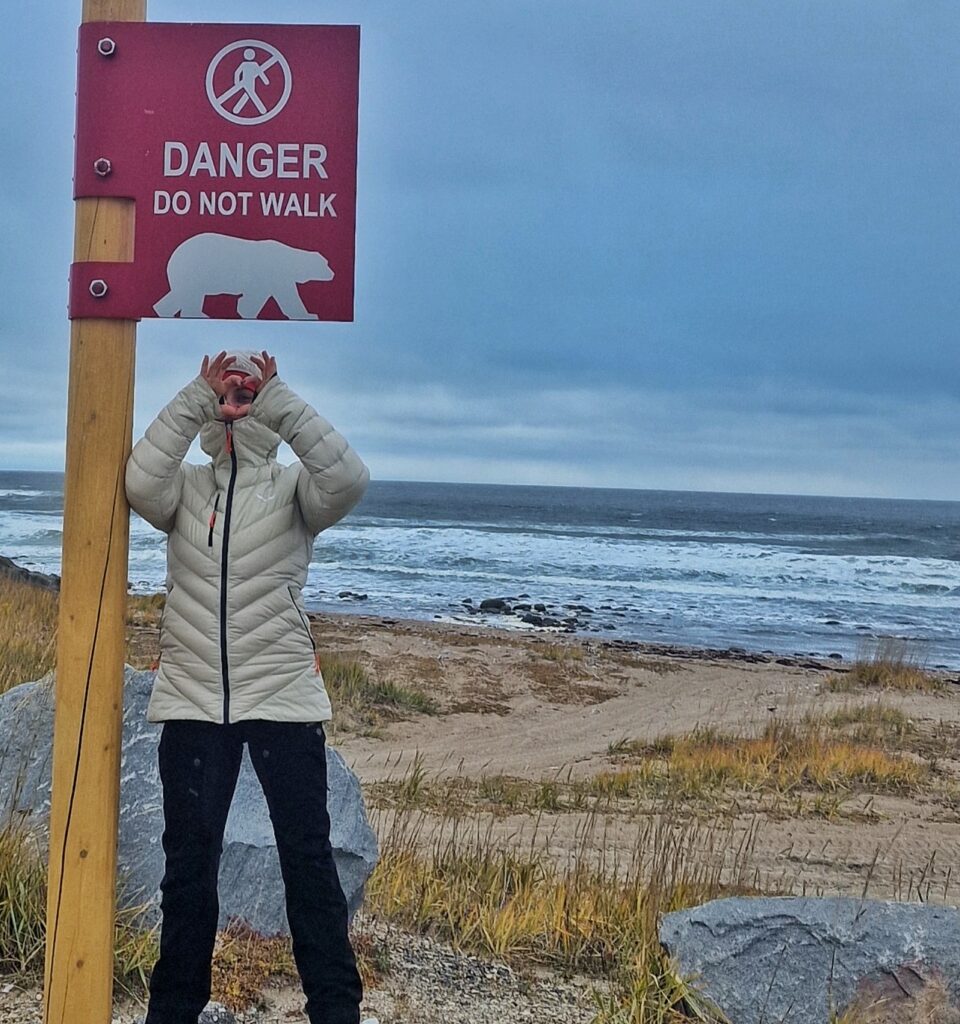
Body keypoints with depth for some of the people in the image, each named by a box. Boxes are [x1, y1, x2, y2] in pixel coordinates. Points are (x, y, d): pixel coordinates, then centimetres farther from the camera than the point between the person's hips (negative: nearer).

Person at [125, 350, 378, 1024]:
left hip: (284, 696, -2)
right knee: (189, 860, 11)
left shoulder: (292, 489, 2)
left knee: (308, 856, 1)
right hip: (191, 699, 2)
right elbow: (140, 481, -15)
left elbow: (347, 479, -20)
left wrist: (277, 396, -19)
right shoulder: (185, 488, 8)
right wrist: (195, 397, -16)